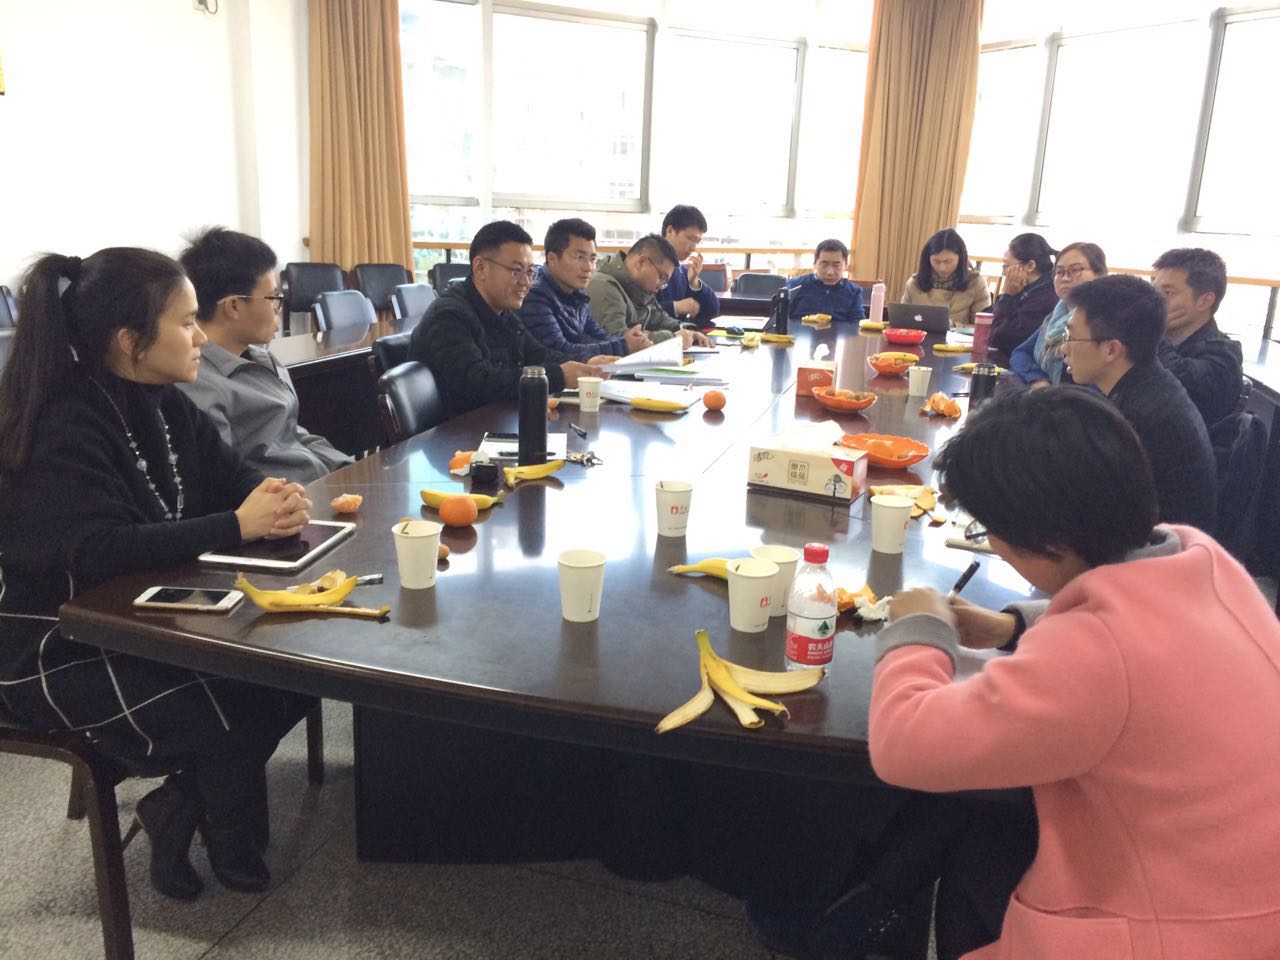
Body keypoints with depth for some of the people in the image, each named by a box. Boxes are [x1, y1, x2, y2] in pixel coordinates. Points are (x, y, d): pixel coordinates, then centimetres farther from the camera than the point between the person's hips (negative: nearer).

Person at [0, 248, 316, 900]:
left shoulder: (165, 405, 2)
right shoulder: (64, 430, -23)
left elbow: (232, 477, 5)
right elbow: (101, 553, -35)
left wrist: (277, 500, -20)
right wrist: (238, 526, -32)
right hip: (58, 650, -8)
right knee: (232, 711, -22)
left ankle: (179, 805, 11)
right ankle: (228, 838, 11)